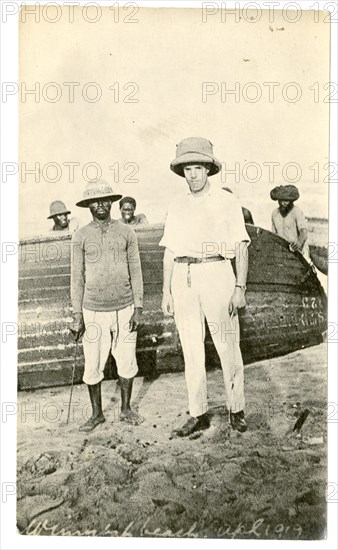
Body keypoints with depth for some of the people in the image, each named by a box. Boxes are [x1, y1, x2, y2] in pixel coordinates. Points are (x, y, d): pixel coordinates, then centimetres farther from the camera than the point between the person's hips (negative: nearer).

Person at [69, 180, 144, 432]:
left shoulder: (126, 232, 2)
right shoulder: (81, 236, 1)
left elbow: (135, 272, 3)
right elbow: (77, 277, 3)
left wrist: (138, 308, -3)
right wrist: (77, 315, -1)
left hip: (124, 309, 1)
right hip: (94, 312, 0)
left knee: (127, 362, 7)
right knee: (93, 366, 5)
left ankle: (126, 409, 27)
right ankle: (97, 414, 24)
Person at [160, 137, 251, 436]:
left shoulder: (227, 201, 3)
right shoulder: (176, 206, 13)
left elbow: (241, 247, -1)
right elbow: (170, 251, 12)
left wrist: (240, 287, -10)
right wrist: (166, 292, 8)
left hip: (216, 274, -3)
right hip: (183, 278, 4)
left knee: (228, 346, 1)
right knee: (191, 349, 6)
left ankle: (236, 410, 18)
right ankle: (198, 414, 17)